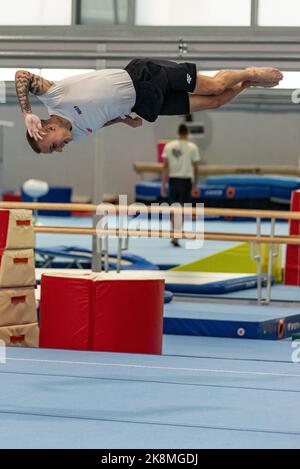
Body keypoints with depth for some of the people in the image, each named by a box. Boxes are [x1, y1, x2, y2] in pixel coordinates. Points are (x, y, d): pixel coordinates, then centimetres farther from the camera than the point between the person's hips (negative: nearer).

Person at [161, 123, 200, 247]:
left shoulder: (169, 146, 1)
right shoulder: (192, 147, -2)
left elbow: (165, 166, -1)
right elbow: (195, 167, 0)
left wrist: (163, 185, 3)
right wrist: (195, 185, 9)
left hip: (173, 180, 2)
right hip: (186, 180, -2)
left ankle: (174, 235, 22)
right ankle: (176, 237, -7)